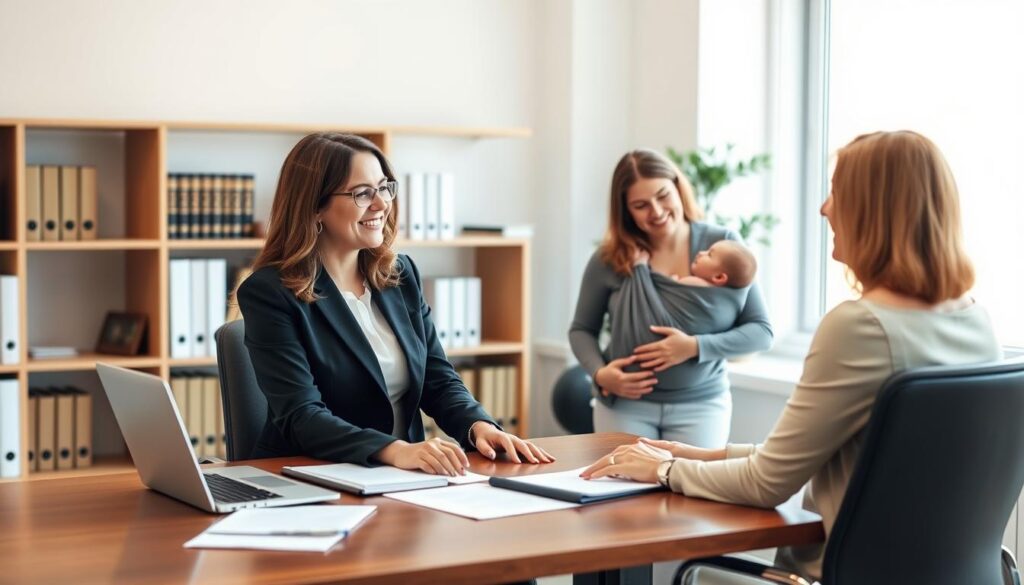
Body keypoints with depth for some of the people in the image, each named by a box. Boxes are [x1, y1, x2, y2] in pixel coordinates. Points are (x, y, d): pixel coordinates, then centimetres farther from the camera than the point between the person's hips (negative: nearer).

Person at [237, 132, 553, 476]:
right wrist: (396, 450, -32)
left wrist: (479, 426, -12)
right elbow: (301, 417, -18)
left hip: (404, 480, 4)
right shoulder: (269, 294, -9)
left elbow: (439, 380, 9)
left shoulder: (401, 274, 9)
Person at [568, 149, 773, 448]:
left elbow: (761, 330, -4)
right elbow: (581, 330, 8)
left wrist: (696, 347, -19)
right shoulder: (610, 258, -4)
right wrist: (599, 373, -12)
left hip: (700, 404, 0)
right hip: (625, 404, 0)